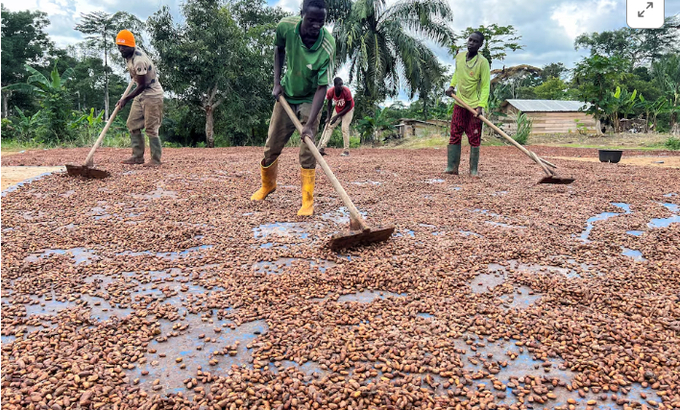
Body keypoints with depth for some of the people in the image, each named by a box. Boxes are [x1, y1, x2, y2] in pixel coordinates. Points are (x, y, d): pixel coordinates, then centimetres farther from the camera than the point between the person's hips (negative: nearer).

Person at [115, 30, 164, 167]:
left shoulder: (139, 61, -26)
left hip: (152, 95, -10)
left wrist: (126, 99, -22)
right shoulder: (128, 54, 1)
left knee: (151, 128, -9)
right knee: (133, 124, 8)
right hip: (140, 95, 10)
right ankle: (138, 156, 12)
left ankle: (156, 159, -1)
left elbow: (142, 86, -23)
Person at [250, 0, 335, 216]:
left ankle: (308, 200, -1)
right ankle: (267, 184, 33)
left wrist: (310, 124, -37)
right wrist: (276, 82, -5)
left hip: (310, 99, -3)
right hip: (286, 94, 3)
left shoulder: (327, 46, -30)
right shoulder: (285, 27, -20)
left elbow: (322, 88, -29)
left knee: (307, 150, -12)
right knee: (271, 145, 8)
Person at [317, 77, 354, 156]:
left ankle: (346, 151, -10)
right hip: (338, 109, 4)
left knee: (345, 128, -15)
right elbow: (329, 104, -3)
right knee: (330, 126, -1)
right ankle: (322, 147, 0)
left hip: (348, 110, -4)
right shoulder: (330, 92, -22)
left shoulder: (346, 91, -31)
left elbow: (348, 106, -22)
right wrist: (329, 117, -9)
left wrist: (337, 116, -26)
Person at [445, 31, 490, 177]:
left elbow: (485, 86, -14)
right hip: (459, 103, 5)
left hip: (475, 105, -4)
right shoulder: (459, 56, 3)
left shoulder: (483, 62, -13)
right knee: (454, 135, 3)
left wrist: (481, 106, -25)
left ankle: (473, 169, 9)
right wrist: (452, 85, 7)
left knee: (474, 139, 1)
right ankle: (452, 167, 7)